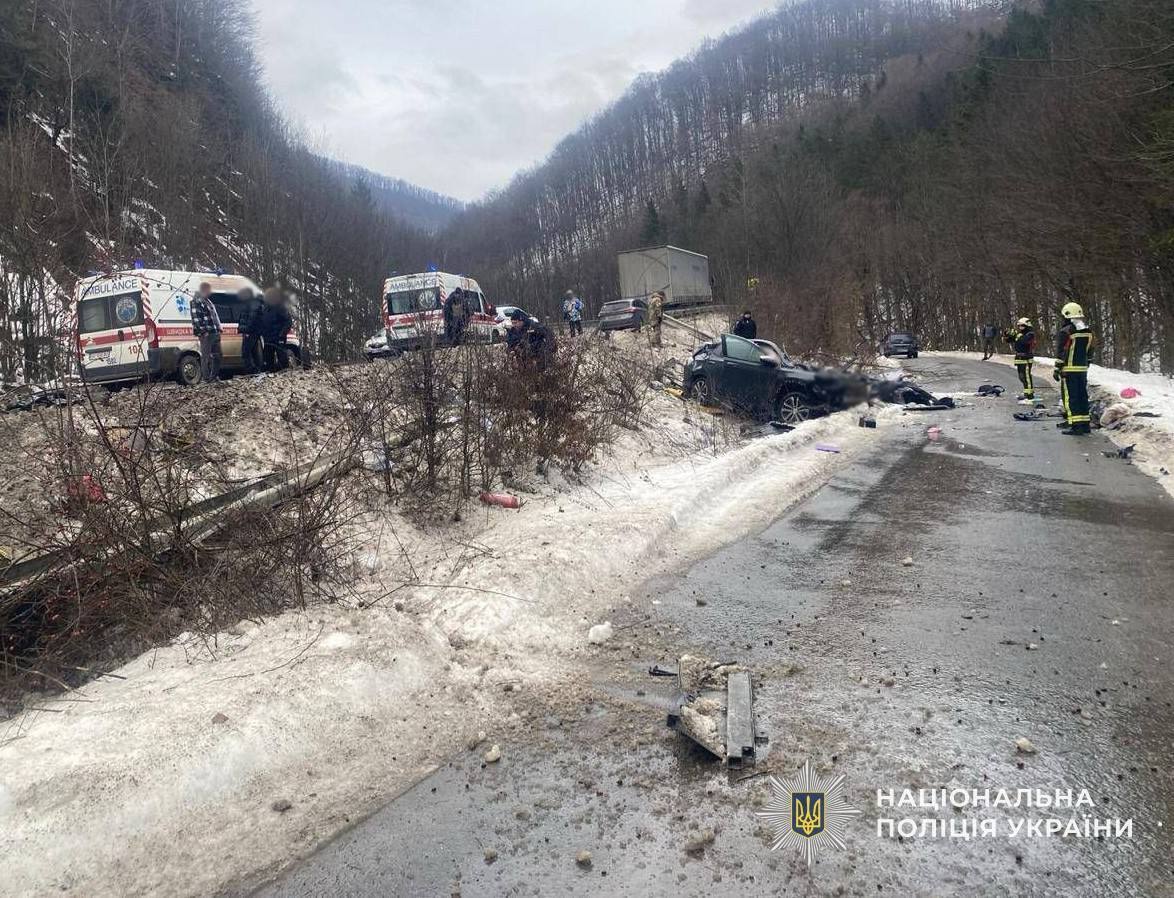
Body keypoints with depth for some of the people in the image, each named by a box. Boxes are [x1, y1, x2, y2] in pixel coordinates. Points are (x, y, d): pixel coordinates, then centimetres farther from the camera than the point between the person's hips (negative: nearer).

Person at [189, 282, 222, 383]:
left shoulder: (208, 301, 21)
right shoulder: (197, 301, -10)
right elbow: (196, 318, -18)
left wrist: (219, 327, 19)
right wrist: (203, 331, -21)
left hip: (215, 333, 10)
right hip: (206, 334, -10)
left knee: (216, 355, 13)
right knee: (206, 356, -6)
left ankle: (215, 376, 21)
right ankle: (205, 377, -3)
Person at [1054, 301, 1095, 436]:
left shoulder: (1065, 332, -10)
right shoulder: (1089, 331, 11)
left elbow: (1060, 353, -13)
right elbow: (1090, 352, 15)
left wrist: (1057, 369, -9)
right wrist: (1086, 366, 22)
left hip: (1069, 369, -7)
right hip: (1083, 369, 7)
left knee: (1070, 397, -4)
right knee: (1082, 395, 12)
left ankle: (1076, 426, -9)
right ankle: (1085, 424, 15)